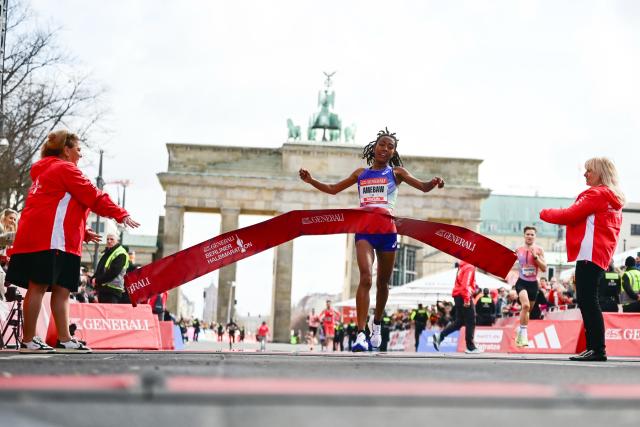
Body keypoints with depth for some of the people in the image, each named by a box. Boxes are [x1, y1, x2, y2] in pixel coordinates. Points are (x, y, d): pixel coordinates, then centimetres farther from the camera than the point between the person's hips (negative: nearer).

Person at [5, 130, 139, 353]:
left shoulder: (43, 171, 27)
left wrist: (82, 232, 23)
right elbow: (93, 197, -9)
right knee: (39, 286, -8)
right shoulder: (65, 169, -3)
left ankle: (64, 339, 7)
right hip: (49, 240, -10)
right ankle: (28, 341, -7)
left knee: (61, 289, 7)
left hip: (32, 238, 10)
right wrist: (122, 215, -6)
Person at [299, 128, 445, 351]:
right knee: (365, 278, -19)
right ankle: (361, 334, -24)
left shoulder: (396, 172, 11)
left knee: (382, 282, 11)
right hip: (364, 229, 0)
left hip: (387, 230, 0)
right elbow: (333, 189, 23)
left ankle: (376, 325, 35)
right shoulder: (361, 173, 16)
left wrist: (433, 183, -23)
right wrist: (311, 181, 9)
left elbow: (423, 187, 0)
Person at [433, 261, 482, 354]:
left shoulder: (463, 266, 19)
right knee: (471, 322, -2)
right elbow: (465, 284, -20)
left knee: (459, 322, 11)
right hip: (463, 297, -9)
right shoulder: (470, 267, -10)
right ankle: (471, 347, 1)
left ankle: (439, 336, 2)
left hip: (458, 296, 9)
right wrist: (467, 299, -24)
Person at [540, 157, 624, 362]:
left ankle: (598, 349, -15)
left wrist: (544, 213, 5)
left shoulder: (597, 194, -7)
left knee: (587, 301, -12)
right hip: (600, 254, 10)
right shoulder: (613, 199, 22)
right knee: (587, 302, 9)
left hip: (590, 253, -10)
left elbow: (569, 215, -10)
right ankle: (593, 347, 8)